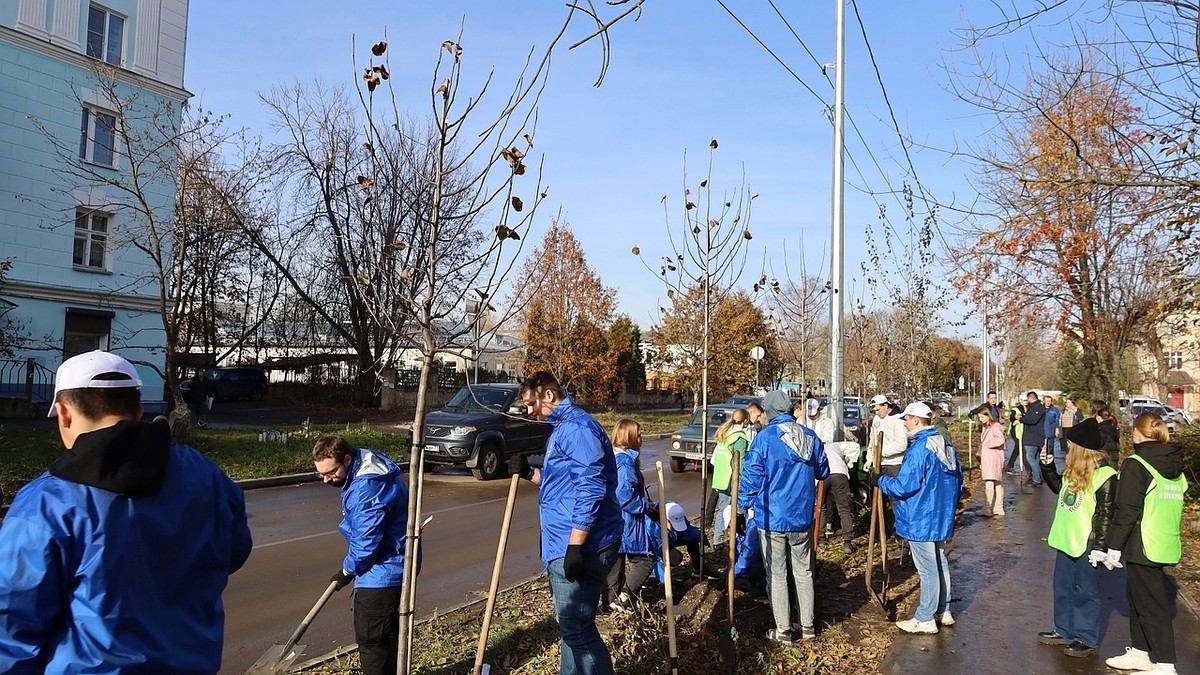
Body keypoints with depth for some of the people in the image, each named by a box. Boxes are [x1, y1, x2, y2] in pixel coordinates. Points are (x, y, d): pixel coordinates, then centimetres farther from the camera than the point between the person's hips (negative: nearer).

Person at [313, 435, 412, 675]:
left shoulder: (366, 489, -29)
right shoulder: (368, 462, 4)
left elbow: (366, 544, -24)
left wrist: (347, 570, -7)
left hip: (382, 572, -11)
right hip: (395, 565, 11)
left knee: (371, 638, 0)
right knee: (389, 634, 22)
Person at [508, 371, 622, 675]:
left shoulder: (577, 427, -17)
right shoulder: (561, 428, 17)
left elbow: (590, 489, -24)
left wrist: (575, 546, -26)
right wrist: (530, 473, 9)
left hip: (581, 547, -11)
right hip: (564, 545, 11)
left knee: (576, 628, -6)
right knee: (570, 624, 19)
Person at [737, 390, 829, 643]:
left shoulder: (765, 438, -14)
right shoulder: (811, 437, -1)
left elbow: (751, 478, -13)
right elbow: (823, 472, 14)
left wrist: (741, 509, 0)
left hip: (772, 518, -4)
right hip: (802, 518, 4)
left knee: (776, 574, 6)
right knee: (803, 571, 17)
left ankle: (783, 630, 12)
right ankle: (807, 626, 25)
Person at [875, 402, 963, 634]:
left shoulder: (919, 449, -23)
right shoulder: (945, 445, 7)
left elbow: (903, 486, -24)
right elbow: (958, 479, 17)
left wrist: (881, 480, -8)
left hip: (921, 521, -9)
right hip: (942, 517, 9)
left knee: (927, 568, -1)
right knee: (939, 563, 19)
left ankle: (925, 619, 8)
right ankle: (943, 611, 31)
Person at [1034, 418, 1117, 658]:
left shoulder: (1104, 476, -18)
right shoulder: (1073, 471, 6)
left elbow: (1105, 514, -17)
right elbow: (1058, 487, 26)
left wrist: (1100, 546, -17)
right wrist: (1048, 467, 12)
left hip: (1087, 542, -8)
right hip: (1066, 539, 8)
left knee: (1086, 590, 4)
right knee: (1063, 587, 17)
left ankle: (1087, 639, 15)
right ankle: (1065, 630, 30)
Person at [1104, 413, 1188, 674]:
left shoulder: (1136, 464, -15)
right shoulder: (1175, 466, 10)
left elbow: (1127, 512, -18)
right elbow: (1175, 505, 18)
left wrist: (1114, 546, -11)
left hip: (1143, 548, -8)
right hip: (1167, 544, 8)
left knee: (1152, 605, -1)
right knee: (1139, 597, 19)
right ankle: (1140, 652, 28)